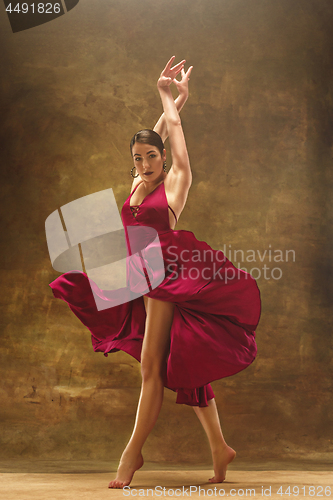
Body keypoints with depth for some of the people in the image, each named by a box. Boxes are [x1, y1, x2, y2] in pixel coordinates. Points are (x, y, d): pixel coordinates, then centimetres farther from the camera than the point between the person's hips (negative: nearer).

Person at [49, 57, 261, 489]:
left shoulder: (174, 183, 1)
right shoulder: (137, 186, 17)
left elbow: (171, 129, 9)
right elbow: (151, 138, 23)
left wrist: (171, 97, 25)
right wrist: (174, 98, 31)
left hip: (167, 279, -6)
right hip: (142, 282, 7)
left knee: (152, 366, -9)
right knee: (182, 367, 8)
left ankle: (133, 452, -1)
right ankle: (219, 449, 15)